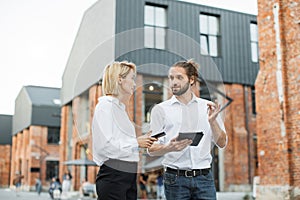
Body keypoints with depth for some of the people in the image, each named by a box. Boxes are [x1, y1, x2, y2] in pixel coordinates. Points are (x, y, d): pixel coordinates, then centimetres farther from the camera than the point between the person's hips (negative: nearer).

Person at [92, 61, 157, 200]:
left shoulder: (121, 108, 19)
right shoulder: (106, 105, -8)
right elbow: (104, 145, -19)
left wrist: (143, 141, 5)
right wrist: (136, 142, -12)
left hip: (129, 176, 9)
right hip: (113, 176, -9)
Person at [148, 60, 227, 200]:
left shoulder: (207, 107, 10)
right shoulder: (161, 109, 3)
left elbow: (222, 143, 8)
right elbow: (151, 149, -1)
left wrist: (212, 121, -8)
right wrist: (169, 148, -21)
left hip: (204, 177, 2)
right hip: (175, 178, -1)